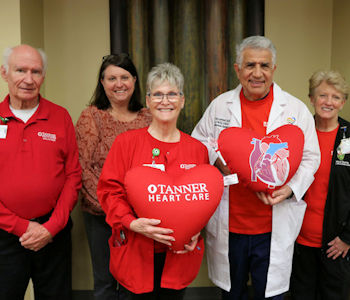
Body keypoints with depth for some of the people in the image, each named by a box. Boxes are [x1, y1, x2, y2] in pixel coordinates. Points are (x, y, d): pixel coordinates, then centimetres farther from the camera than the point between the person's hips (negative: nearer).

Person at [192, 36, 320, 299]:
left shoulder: (296, 109, -1)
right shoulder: (220, 105, 2)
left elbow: (310, 157, 2)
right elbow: (198, 143, 11)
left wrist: (291, 189, -14)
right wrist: (217, 161, -9)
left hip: (274, 227, -1)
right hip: (228, 223, 2)